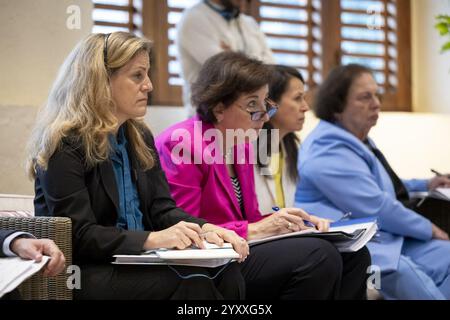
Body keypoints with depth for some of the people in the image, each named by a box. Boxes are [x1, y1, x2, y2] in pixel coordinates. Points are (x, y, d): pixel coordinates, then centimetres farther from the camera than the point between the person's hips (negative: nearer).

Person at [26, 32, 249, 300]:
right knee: (192, 282, -29)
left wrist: (204, 229, -12)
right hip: (83, 273, -7)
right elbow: (78, 236, -19)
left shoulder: (140, 138, 14)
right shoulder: (65, 145, -11)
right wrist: (152, 239, -29)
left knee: (227, 272, -19)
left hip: (137, 262, 7)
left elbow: (162, 208, 9)